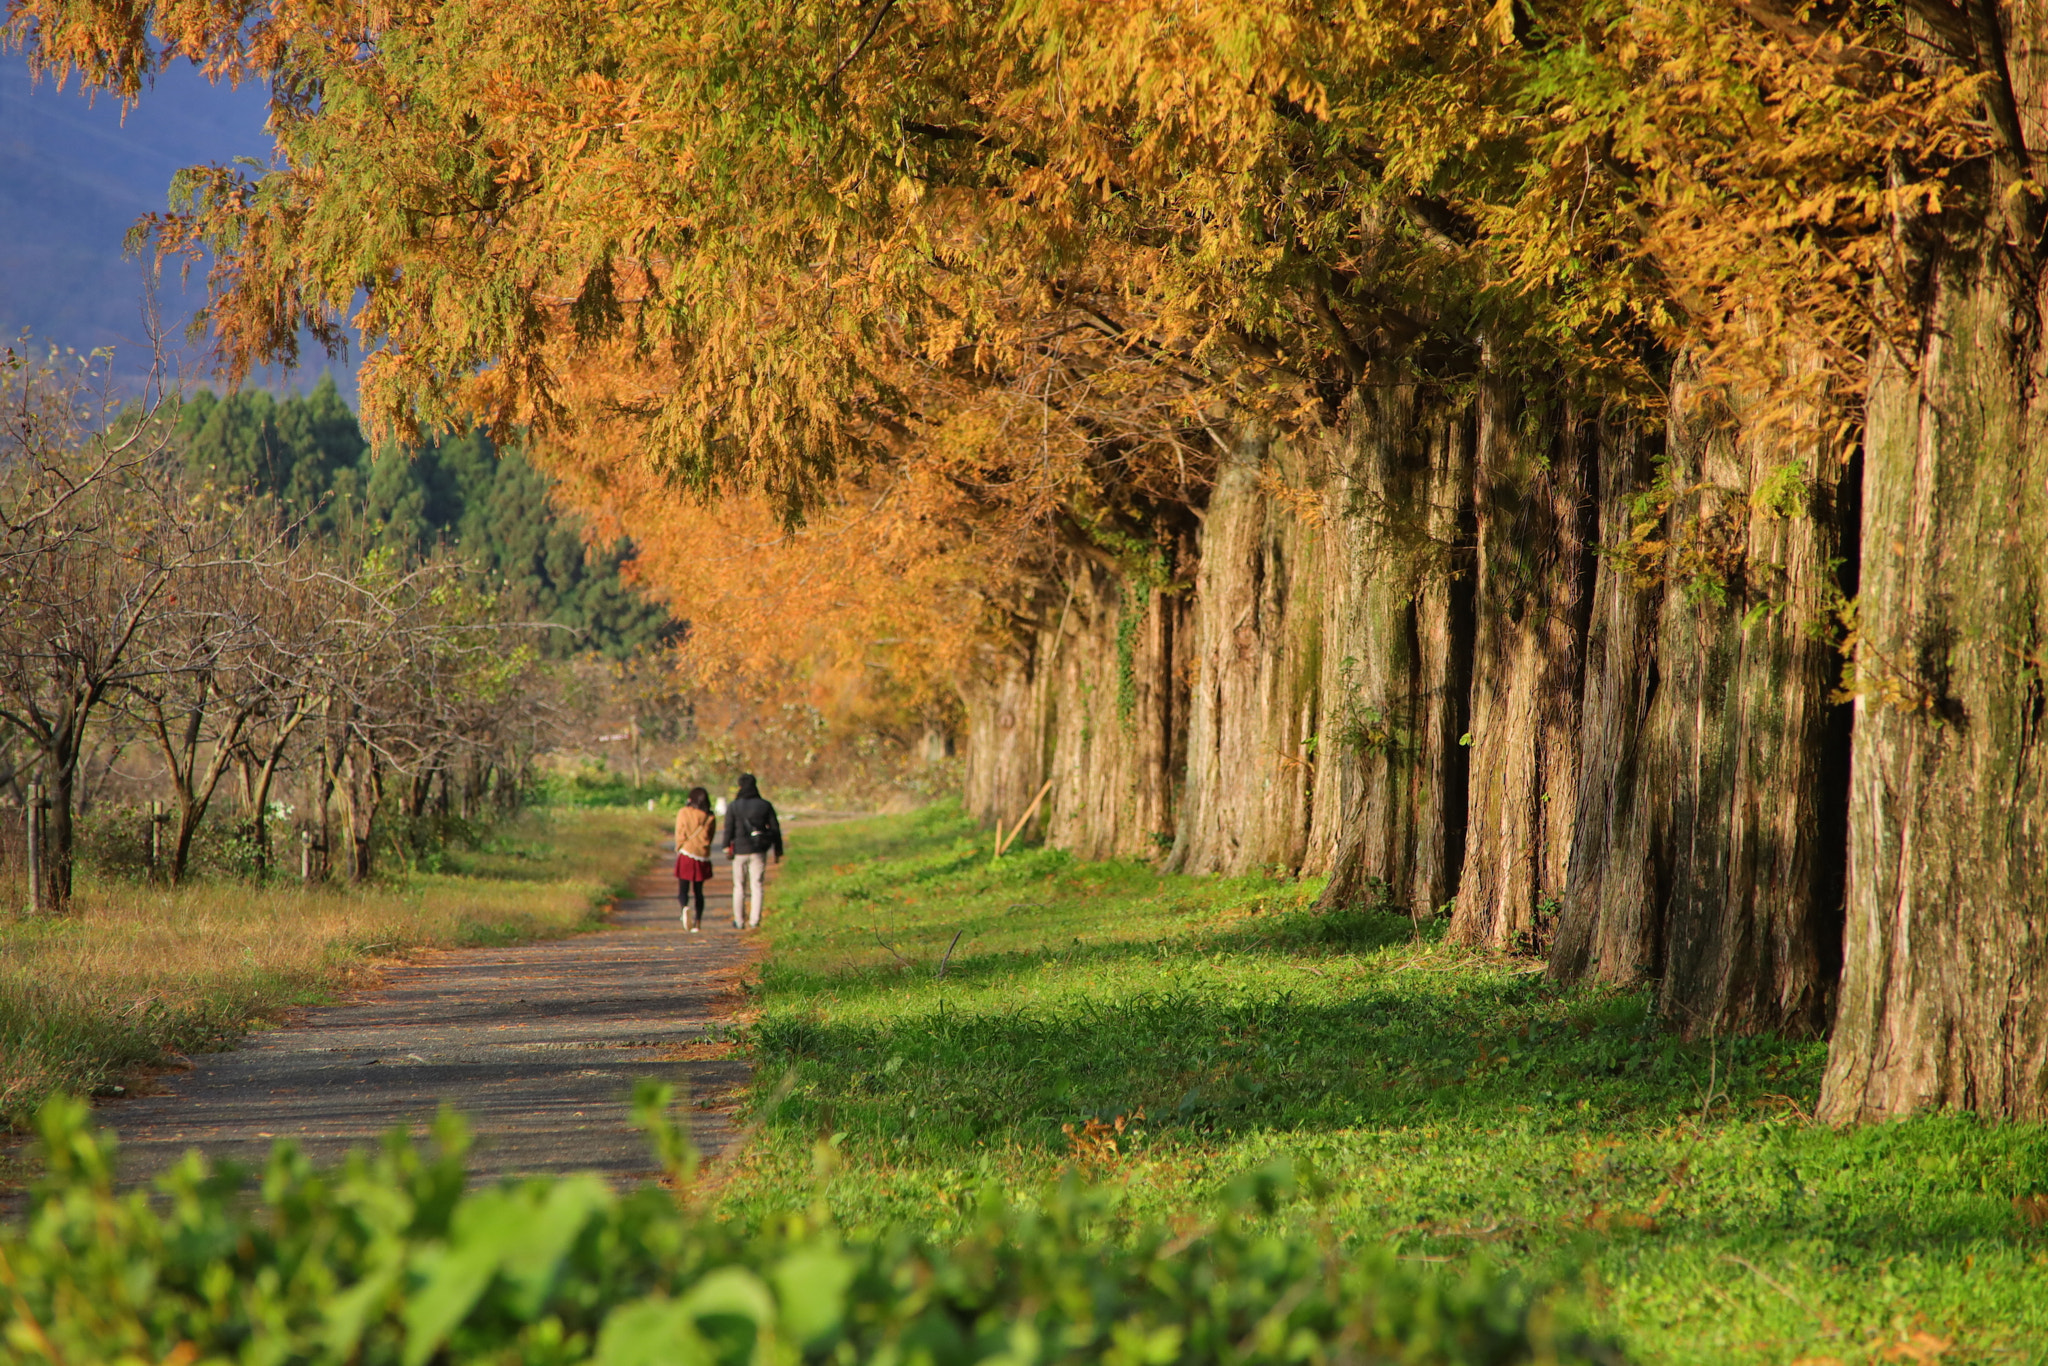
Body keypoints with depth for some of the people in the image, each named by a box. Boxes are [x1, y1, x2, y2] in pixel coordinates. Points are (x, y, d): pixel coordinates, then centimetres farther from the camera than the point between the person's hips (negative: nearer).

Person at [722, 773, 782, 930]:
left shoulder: (733, 807, -4)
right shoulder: (765, 805, 1)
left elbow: (728, 830, -8)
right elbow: (775, 829, 2)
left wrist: (727, 849, -2)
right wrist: (778, 851, 9)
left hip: (740, 850, -1)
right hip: (759, 852, 1)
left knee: (739, 886, 10)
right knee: (756, 886, 2)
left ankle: (739, 921, 12)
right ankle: (754, 921, -7)